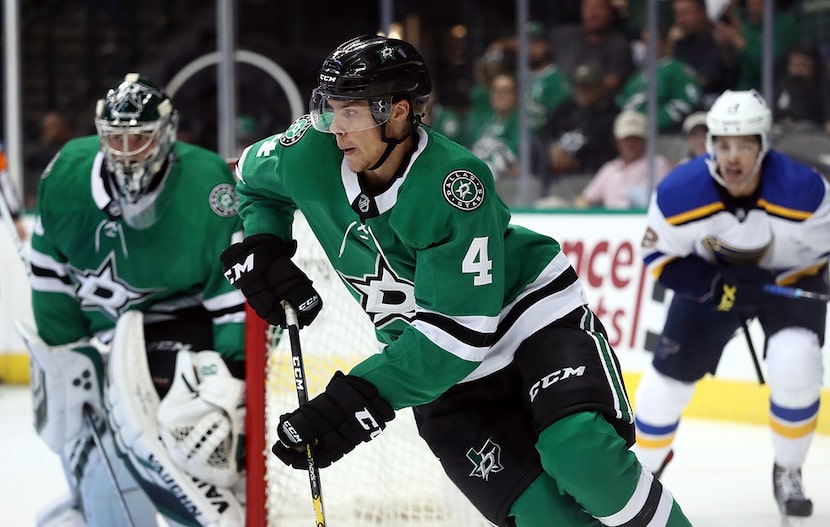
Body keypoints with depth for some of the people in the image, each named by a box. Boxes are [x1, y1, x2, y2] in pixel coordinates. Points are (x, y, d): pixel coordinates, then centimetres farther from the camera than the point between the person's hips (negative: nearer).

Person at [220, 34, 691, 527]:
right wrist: (261, 245, -6)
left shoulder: (454, 183, -29)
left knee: (580, 453, -30)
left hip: (531, 311, -4)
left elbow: (461, 330, -31)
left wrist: (363, 397, -36)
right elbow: (253, 179, 13)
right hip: (445, 375, 4)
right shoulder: (311, 154, -13)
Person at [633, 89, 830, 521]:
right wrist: (712, 285, -28)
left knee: (795, 367, -24)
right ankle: (642, 467, 30)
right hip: (712, 279, 2)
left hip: (789, 279, -2)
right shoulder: (680, 193, -28)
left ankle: (787, 474, 1)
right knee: (669, 374, 3)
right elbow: (660, 256, -14)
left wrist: (765, 283, -26)